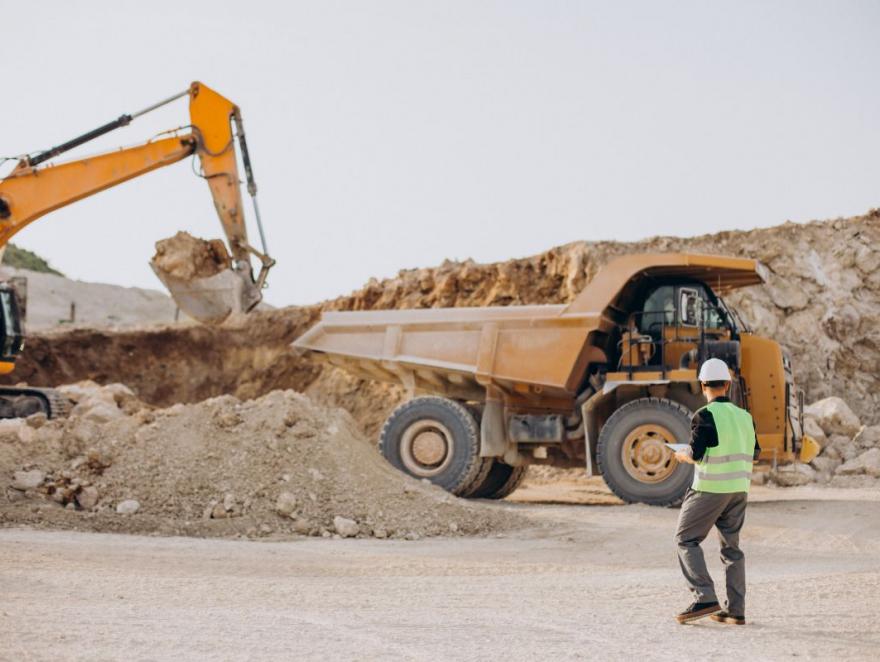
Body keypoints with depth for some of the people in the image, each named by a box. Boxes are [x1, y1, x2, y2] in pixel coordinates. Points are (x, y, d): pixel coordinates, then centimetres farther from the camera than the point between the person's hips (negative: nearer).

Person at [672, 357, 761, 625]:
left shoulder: (705, 416, -12)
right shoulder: (745, 417, 8)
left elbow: (695, 454, -16)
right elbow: (754, 453, 14)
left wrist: (682, 455, 5)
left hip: (710, 489, -6)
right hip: (739, 489, 6)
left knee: (686, 540, 3)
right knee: (731, 546, 13)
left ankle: (704, 598, -10)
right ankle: (735, 611, 10)